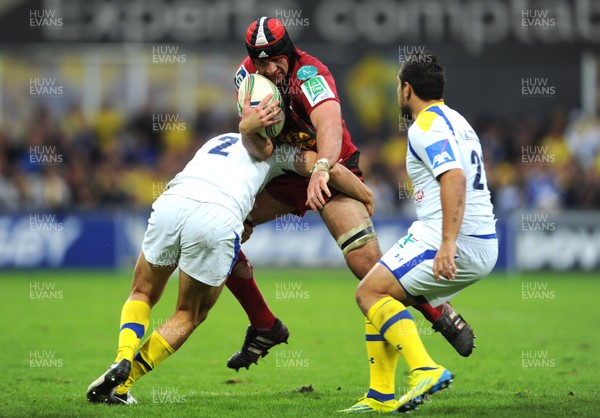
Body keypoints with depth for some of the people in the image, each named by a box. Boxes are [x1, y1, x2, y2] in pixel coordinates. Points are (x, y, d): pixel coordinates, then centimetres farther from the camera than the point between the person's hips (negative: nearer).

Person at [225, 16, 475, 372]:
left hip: (332, 171, -6)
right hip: (283, 171, 6)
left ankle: (443, 315, 4)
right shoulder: (247, 74, -7)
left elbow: (329, 122, -44)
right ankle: (266, 328, 4)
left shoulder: (309, 73, -27)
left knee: (366, 262, -20)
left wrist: (321, 169, -63)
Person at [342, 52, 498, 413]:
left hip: (455, 243, -10)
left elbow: (455, 178, -26)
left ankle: (425, 370, -25)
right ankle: (381, 396, 12)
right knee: (384, 296, 17)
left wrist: (448, 243, -33)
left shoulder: (426, 126, -10)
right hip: (483, 247, 10)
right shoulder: (456, 121, 21)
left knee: (370, 292, -8)